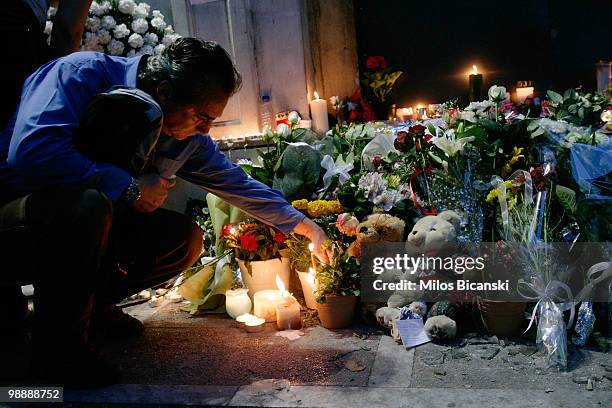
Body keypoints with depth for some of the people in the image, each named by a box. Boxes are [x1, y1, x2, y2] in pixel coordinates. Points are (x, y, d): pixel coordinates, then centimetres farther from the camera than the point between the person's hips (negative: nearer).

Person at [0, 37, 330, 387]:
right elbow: (31, 151, -38)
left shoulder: (188, 138, -5)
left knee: (186, 239, -7)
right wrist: (129, 186, -30)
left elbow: (238, 184, 6)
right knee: (87, 202, -37)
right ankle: (60, 340, -14)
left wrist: (304, 225, 7)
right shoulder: (82, 74, -23)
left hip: (83, 227, 6)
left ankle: (91, 302, 13)